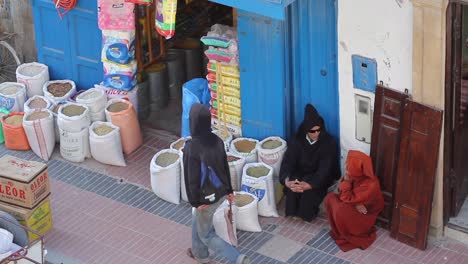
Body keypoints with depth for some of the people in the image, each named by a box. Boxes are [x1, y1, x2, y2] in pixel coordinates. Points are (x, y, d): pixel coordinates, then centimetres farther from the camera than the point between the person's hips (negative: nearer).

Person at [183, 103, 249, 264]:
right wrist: (229, 190, 16)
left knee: (206, 234, 12)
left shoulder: (191, 147, -27)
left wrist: (194, 201, -9)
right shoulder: (217, 141, -7)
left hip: (206, 197, -7)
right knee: (198, 220, 31)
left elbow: (191, 177, -21)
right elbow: (225, 166, 4)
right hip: (220, 192, 7)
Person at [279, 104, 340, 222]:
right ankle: (294, 211, -1)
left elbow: (325, 169, -24)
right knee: (292, 188, -28)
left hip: (319, 177, -2)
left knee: (310, 192, -31)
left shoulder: (329, 143, -18)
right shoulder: (297, 141, -10)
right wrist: (286, 180, -36)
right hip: (301, 174, 2)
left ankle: (308, 213, -2)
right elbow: (288, 161, -15)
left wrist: (309, 184, -39)